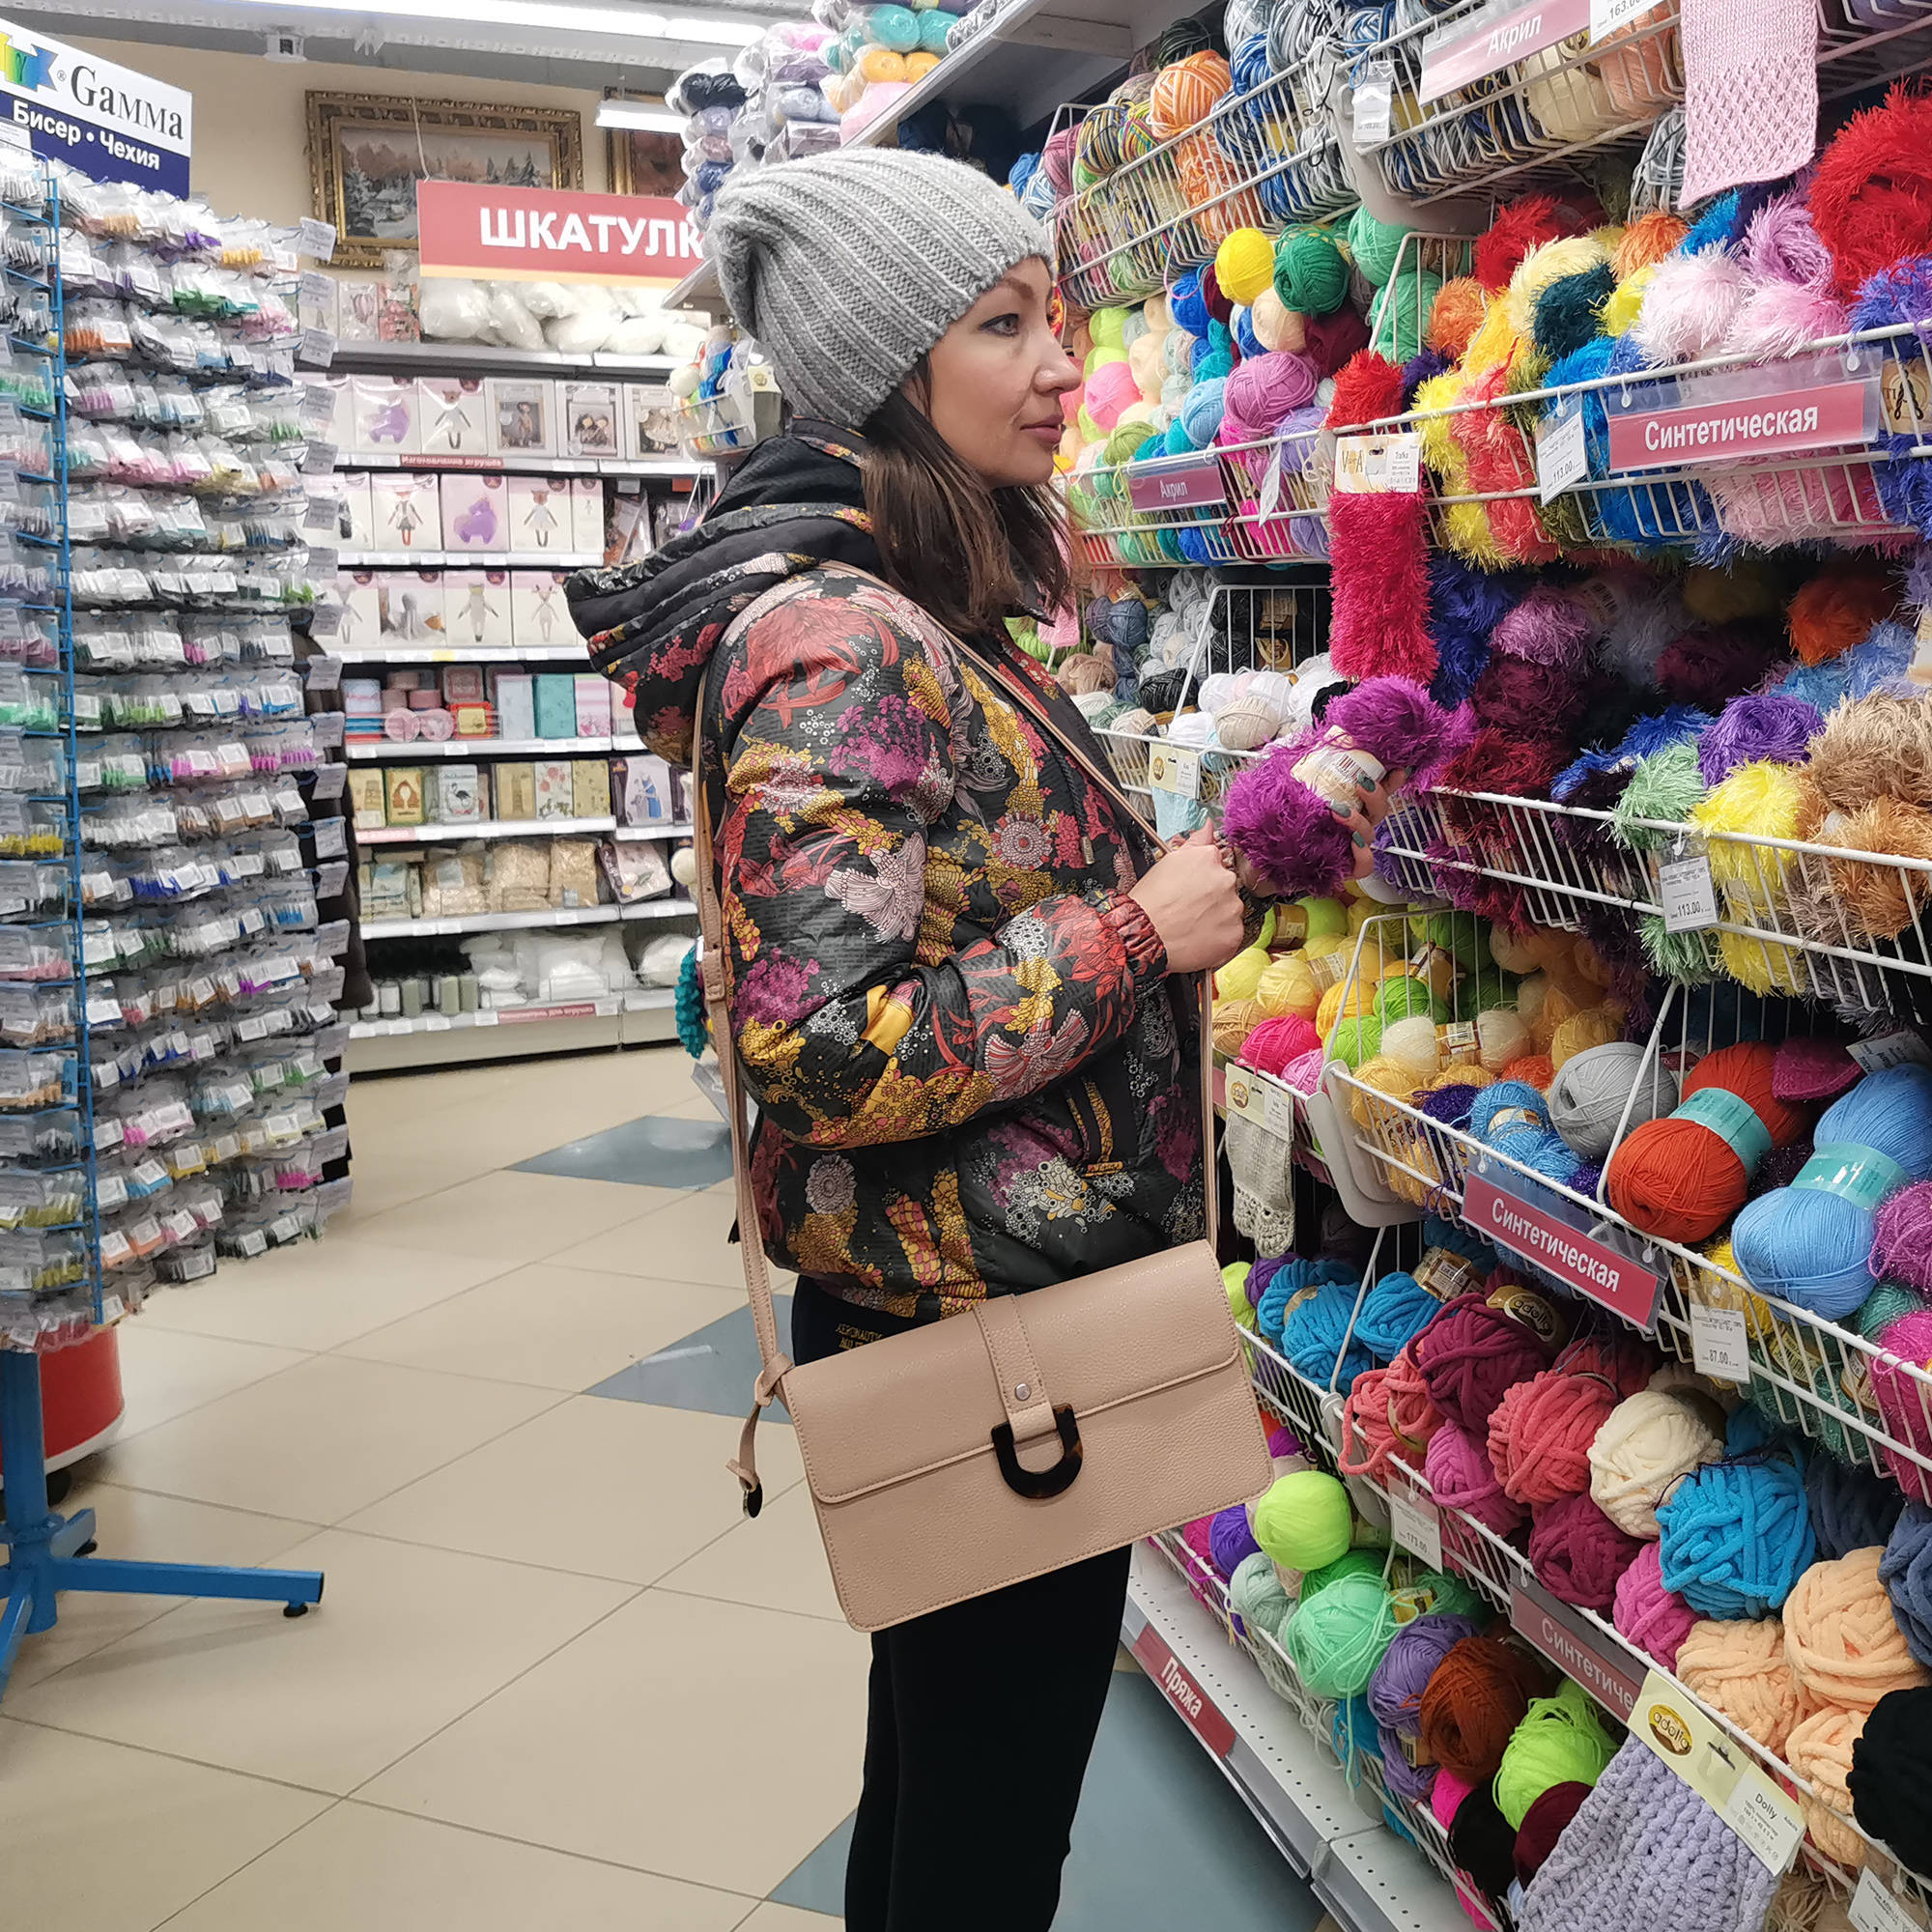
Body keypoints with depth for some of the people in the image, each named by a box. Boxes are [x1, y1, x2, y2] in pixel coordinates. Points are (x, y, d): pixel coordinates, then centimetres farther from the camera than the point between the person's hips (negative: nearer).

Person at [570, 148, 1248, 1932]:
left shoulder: (928, 622, 9)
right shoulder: (836, 642, -22)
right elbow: (829, 1051, -28)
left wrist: (1173, 879, 12)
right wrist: (1136, 933, -20)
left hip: (953, 1316, 10)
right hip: (977, 1334, -10)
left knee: (935, 1769, 25)